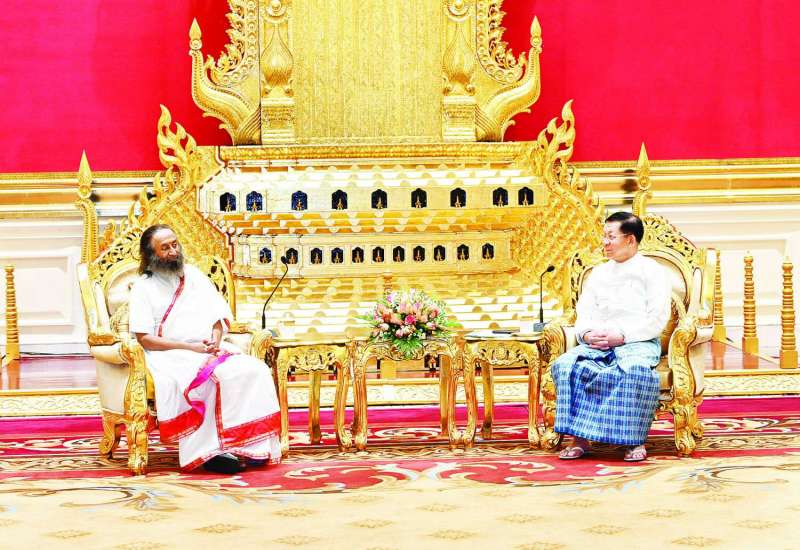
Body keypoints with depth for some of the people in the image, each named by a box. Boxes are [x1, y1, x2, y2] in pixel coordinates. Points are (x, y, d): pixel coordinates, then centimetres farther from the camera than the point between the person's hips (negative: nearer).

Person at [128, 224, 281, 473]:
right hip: (170, 356, -5)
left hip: (210, 348, 5)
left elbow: (218, 315, 18)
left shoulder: (194, 274, 19)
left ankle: (252, 444, -25)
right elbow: (145, 339, -6)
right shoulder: (143, 287, 3)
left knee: (253, 370, -23)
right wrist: (190, 347, -13)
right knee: (207, 377, -37)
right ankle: (210, 451, -32)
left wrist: (215, 339, -6)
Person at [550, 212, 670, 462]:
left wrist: (622, 335, -15)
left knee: (637, 368, -40)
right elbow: (584, 312, 17)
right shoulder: (598, 273, 23)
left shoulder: (651, 270, 5)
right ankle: (581, 438, -25)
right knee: (565, 364, -26)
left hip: (639, 341, -5)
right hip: (597, 343, 5)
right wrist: (587, 334, -6)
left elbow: (657, 318, -5)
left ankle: (635, 440, -29)